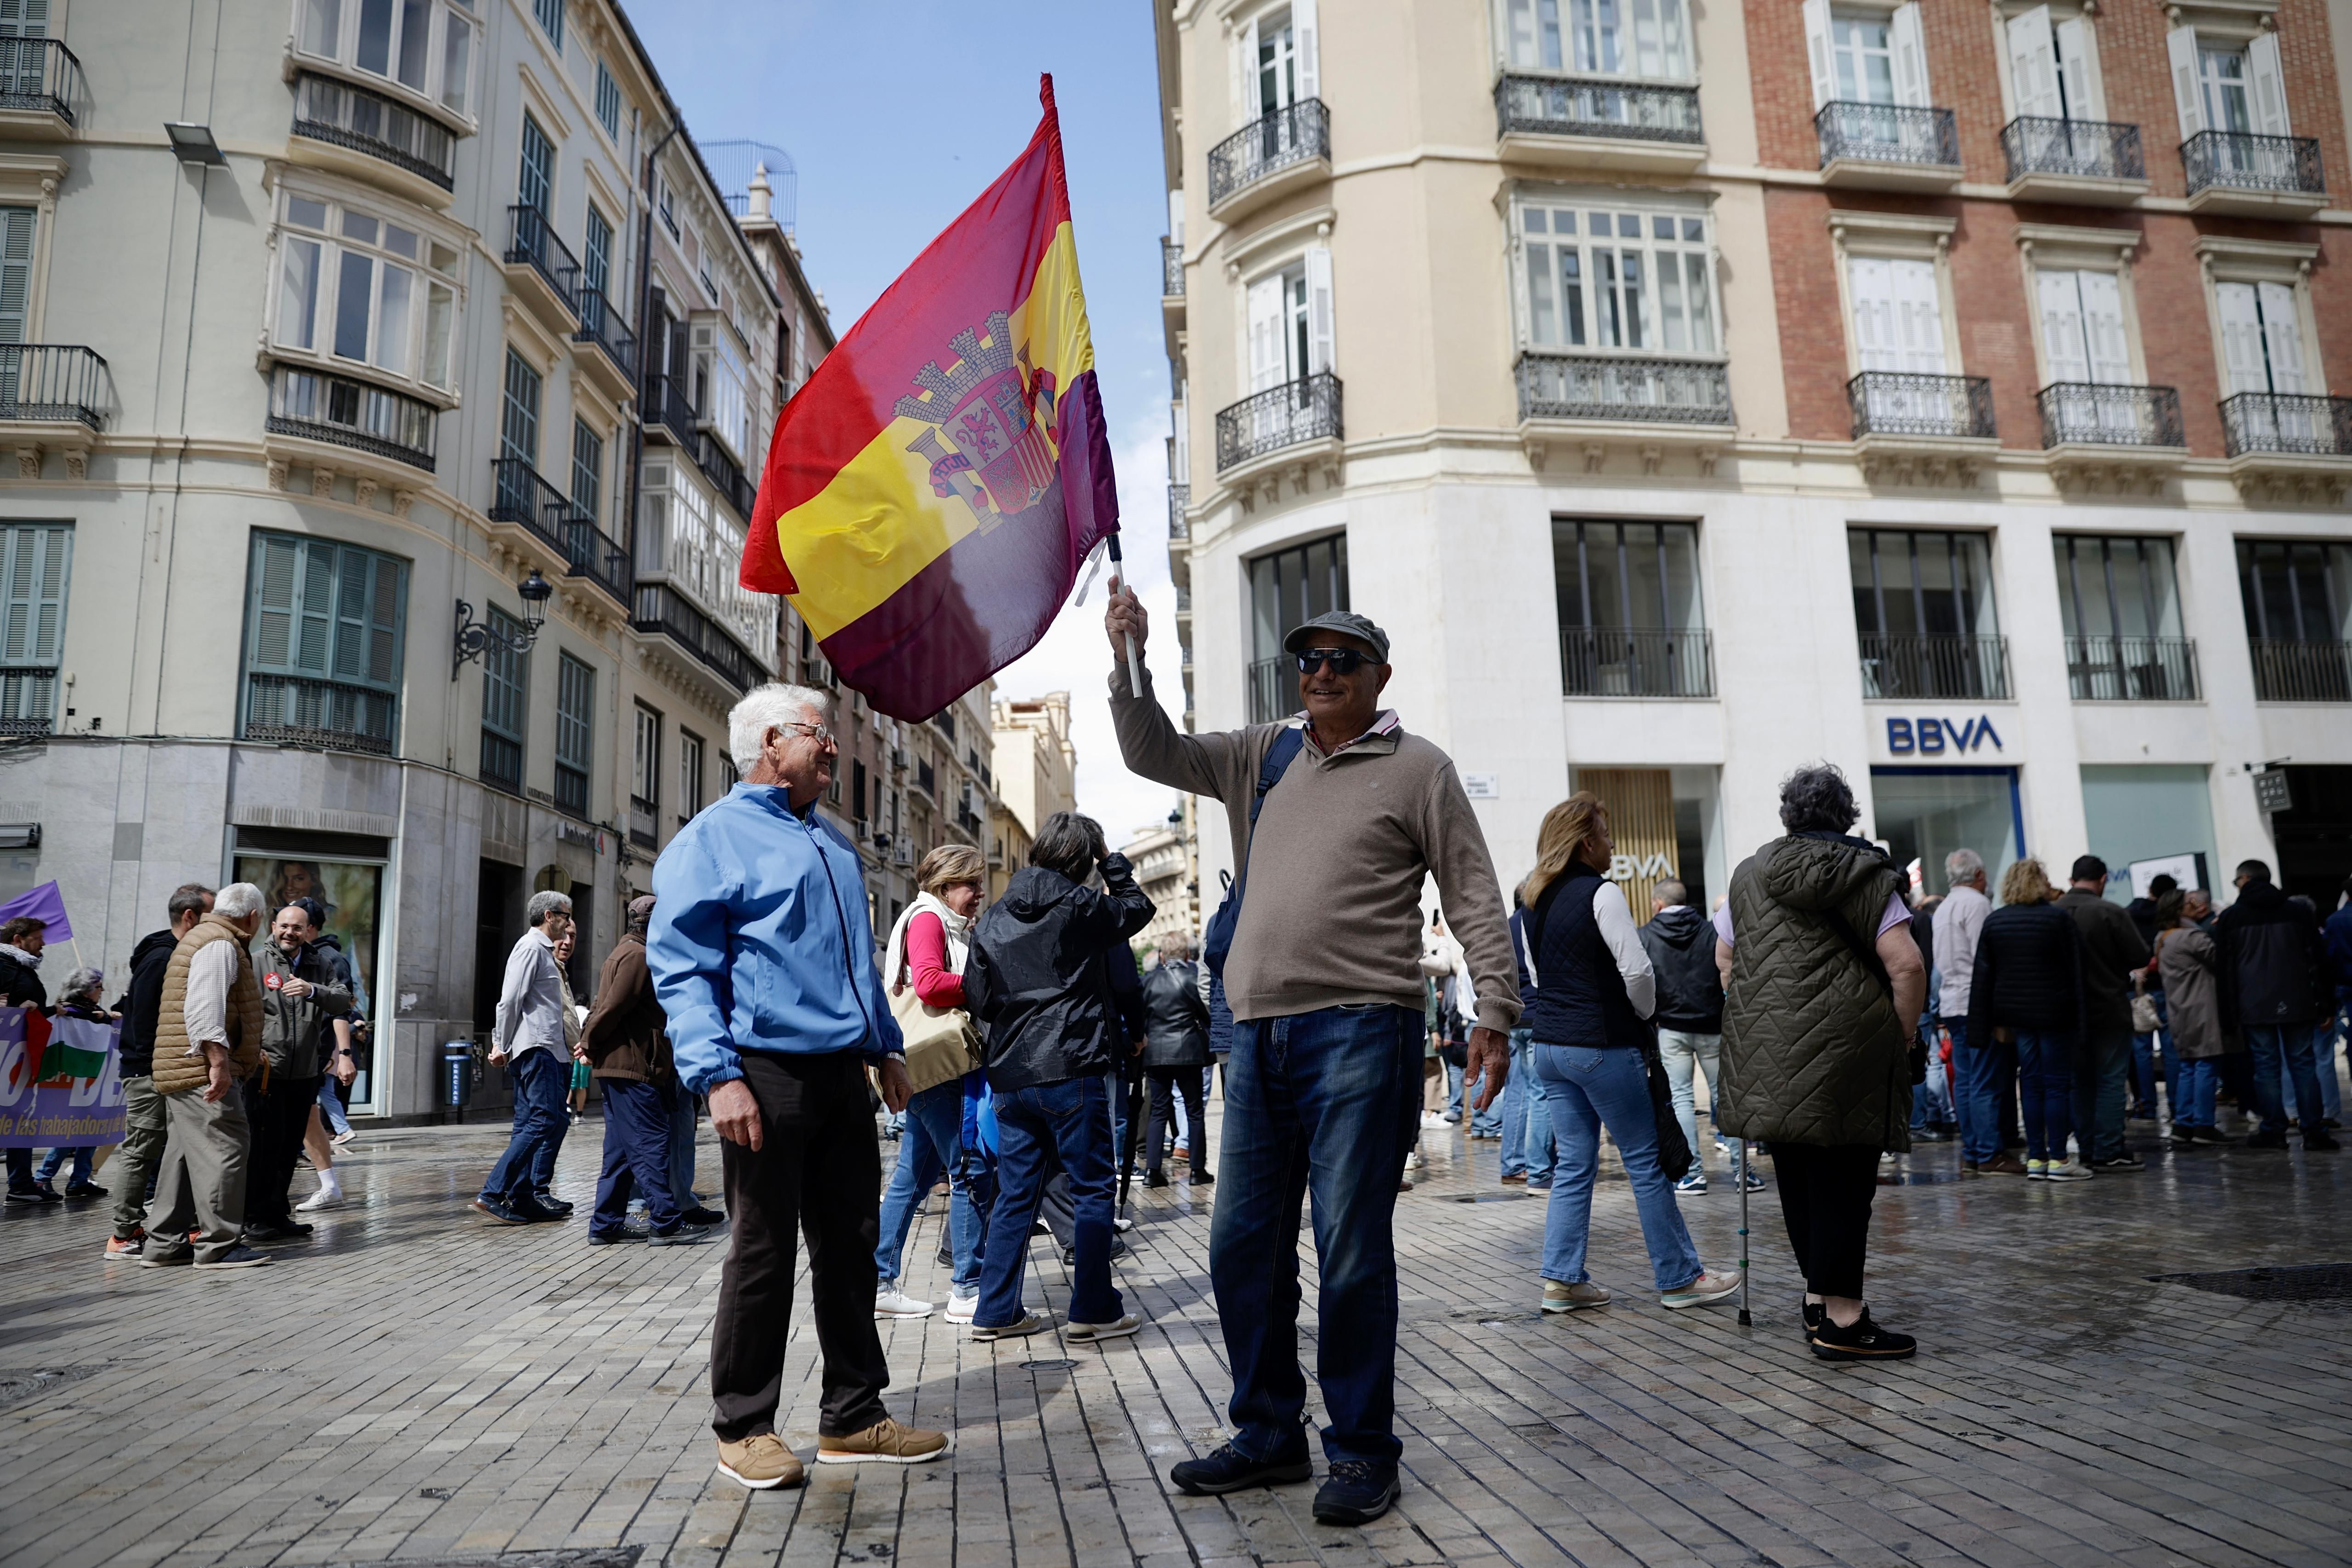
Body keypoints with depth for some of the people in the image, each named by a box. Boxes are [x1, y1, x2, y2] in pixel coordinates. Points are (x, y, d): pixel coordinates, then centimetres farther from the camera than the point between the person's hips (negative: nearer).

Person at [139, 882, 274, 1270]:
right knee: (224, 1149, -8)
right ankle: (218, 1245, -6)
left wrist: (248, 1054, 37)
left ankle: (163, 1244, 18)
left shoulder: (201, 938, 23)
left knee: (184, 1154, 13)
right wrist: (219, 1060, -27)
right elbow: (204, 1007, -23)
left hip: (184, 1073, 11)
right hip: (204, 1071, -11)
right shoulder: (220, 945, -11)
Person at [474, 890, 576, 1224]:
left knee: (530, 1125, 8)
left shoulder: (543, 950, 22)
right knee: (544, 1120, -15)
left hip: (548, 1050, 10)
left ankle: (523, 1199, 10)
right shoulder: (532, 947, -7)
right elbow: (511, 1000, -13)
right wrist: (503, 1047, -8)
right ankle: (492, 1193, -16)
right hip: (536, 1048, -10)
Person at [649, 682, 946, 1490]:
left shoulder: (832, 842, 20)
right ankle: (743, 1427, 16)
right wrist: (718, 1075, -20)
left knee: (851, 1245, 11)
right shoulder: (713, 837, -4)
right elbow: (681, 967, -11)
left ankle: (853, 1416, 22)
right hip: (769, 1072, -7)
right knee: (764, 1252, 1)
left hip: (843, 1075, 7)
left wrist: (885, 1045, 21)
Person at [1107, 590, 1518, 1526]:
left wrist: (1494, 1011, -9)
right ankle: (1269, 1434, 26)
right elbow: (1153, 754, 14)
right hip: (1258, 1031, 6)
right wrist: (1129, 661, -1)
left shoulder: (1417, 768, 3)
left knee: (1352, 1254, -2)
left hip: (1360, 1029, -6)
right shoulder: (1262, 757, 17)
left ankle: (1362, 1451, 14)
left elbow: (1474, 896, 0)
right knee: (1243, 1246, 11)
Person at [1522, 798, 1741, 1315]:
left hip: (1550, 1044, 8)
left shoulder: (1537, 899, 12)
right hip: (1601, 1046, -7)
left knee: (1575, 1165, 11)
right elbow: (1637, 970, -17)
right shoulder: (1600, 893, -12)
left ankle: (1562, 1280, 9)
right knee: (1646, 1161, 3)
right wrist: (1645, 1013, 2)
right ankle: (1679, 1278, 11)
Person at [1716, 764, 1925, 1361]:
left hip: (1766, 1048, 5)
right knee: (1842, 1177, -2)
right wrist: (1903, 1033, 2)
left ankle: (1819, 1296, 23)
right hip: (1846, 1047, -5)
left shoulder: (1750, 874, 12)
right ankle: (1841, 1319, 1)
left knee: (1797, 1174, 13)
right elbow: (1907, 965, -10)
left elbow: (1724, 959, 17)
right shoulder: (1867, 876, -1)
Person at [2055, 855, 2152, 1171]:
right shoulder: (2111, 913, -14)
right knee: (2111, 1080, 1)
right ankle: (2108, 1152, -1)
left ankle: (2088, 1149, 16)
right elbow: (2141, 959, -10)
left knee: (2081, 1082, 12)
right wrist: (2116, 963, 8)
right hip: (2109, 1010, -4)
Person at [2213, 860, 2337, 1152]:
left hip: (2255, 1006, -2)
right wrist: (2323, 1002, 9)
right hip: (2297, 1004, 2)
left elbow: (2224, 966, 0)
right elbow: (2319, 959, 8)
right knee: (2303, 1065, 5)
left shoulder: (2230, 917, 1)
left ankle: (2274, 1131, 1)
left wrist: (2228, 1011, 3)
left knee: (2267, 1067, 2)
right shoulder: (2296, 913, 9)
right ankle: (2315, 1132, 3)